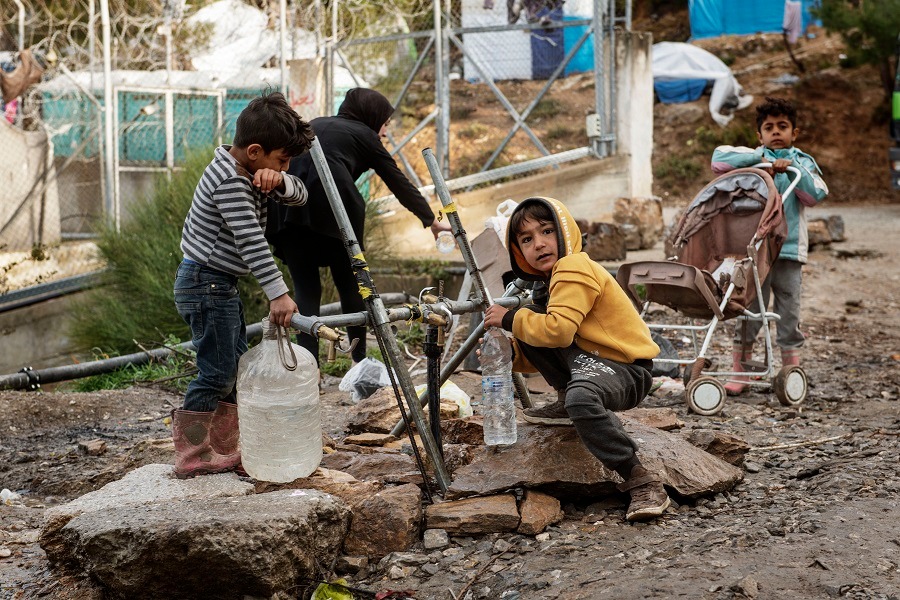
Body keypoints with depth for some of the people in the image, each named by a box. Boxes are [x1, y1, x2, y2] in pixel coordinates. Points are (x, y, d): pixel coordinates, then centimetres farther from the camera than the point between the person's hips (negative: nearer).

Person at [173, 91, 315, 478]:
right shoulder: (230, 181, -23)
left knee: (235, 368, 15)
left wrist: (277, 181, -17)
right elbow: (250, 242, -28)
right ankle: (192, 458, 2)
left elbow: (298, 195, 6)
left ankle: (225, 450, 22)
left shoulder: (251, 171, 7)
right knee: (217, 373, -5)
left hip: (219, 285, 10)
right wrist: (278, 293, -30)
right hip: (206, 285, -10)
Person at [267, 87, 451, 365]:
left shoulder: (315, 125, 31)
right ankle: (359, 358, 19)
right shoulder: (365, 135, 20)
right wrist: (432, 221, 33)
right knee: (350, 283, 13)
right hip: (332, 201, -3)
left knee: (305, 288, 7)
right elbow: (400, 183, 24)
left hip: (286, 206, 3)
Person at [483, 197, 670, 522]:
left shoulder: (575, 268, -13)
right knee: (530, 324, 0)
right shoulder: (549, 282, 17)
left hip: (628, 370, -9)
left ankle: (641, 482, -31)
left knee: (580, 395, -41)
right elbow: (543, 351, 20)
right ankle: (568, 405, 6)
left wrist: (511, 319, -12)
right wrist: (509, 353, 4)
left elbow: (558, 330, -25)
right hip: (592, 360, 10)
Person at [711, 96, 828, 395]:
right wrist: (761, 160, -10)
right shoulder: (753, 158, 9)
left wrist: (792, 168, -10)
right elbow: (719, 159, -8)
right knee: (747, 315, 0)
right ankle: (741, 375, 7)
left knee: (788, 315, 5)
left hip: (789, 249, 1)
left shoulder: (802, 162, 12)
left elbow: (815, 195, -2)